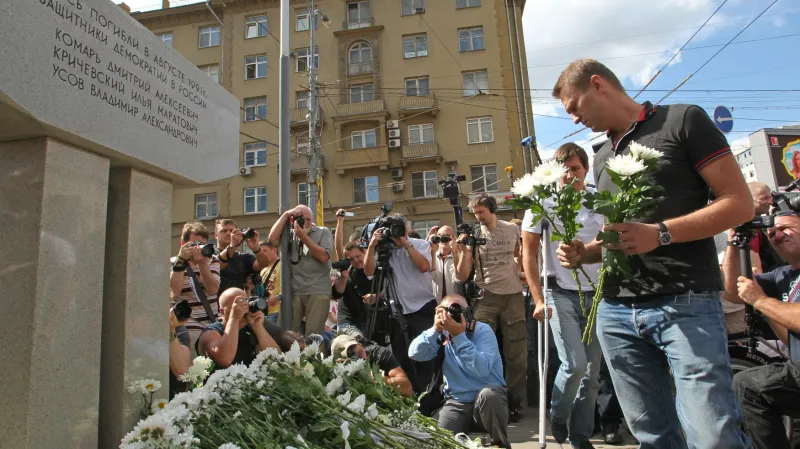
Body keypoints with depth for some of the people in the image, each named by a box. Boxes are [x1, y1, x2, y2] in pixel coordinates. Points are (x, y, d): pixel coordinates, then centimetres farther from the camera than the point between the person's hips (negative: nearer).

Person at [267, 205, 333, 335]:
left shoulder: (323, 232, 7)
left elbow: (323, 257, -6)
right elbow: (273, 239, -5)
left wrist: (304, 237, -8)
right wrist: (285, 215, -2)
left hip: (318, 292, -2)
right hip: (294, 291, 3)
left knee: (313, 336, -5)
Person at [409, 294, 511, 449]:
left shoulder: (482, 330, -12)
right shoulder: (442, 334, 2)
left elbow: (482, 369, -29)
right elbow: (415, 354, -13)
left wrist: (459, 336, -30)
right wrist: (435, 329, -23)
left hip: (489, 398, -2)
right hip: (457, 402, 3)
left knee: (487, 394, -37)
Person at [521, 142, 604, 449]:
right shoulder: (543, 203, -4)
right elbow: (529, 254, -3)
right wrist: (538, 299, -9)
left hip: (597, 295, 4)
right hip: (561, 295, -3)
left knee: (592, 371, 8)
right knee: (575, 364, -13)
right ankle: (557, 417, 16)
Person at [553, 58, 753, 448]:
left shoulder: (682, 120, 0)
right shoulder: (602, 158, 19)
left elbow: (739, 203, -6)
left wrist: (661, 233, -19)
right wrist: (583, 252, 4)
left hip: (686, 305, -6)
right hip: (616, 313, 6)